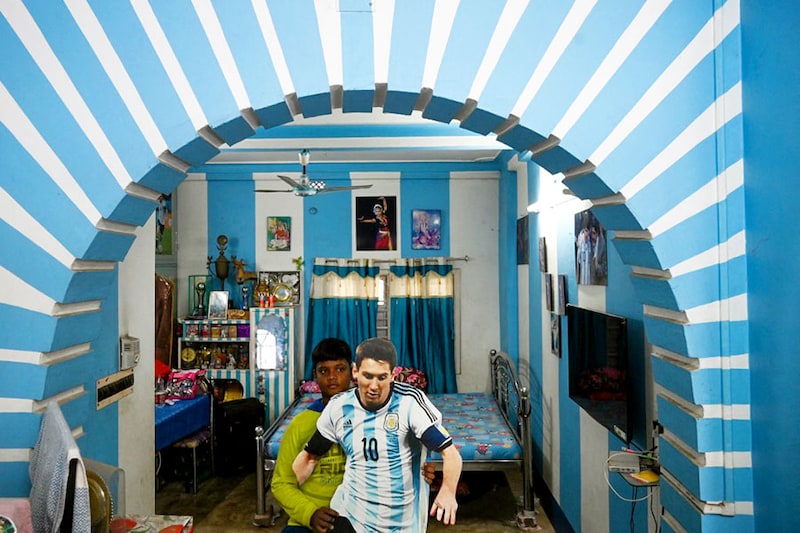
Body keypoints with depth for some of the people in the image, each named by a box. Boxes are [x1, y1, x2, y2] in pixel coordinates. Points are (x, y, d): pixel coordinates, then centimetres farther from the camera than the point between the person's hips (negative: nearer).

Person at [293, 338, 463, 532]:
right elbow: (309, 456, 7)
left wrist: (448, 491, -39)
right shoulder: (338, 407, -8)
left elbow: (450, 452, -22)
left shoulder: (410, 401, -18)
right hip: (350, 516, 2)